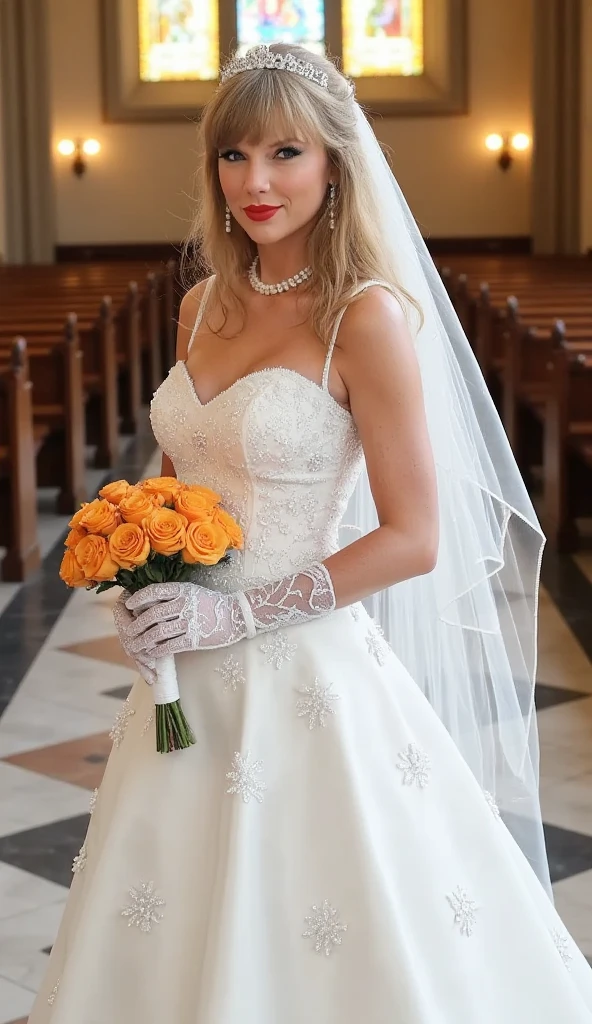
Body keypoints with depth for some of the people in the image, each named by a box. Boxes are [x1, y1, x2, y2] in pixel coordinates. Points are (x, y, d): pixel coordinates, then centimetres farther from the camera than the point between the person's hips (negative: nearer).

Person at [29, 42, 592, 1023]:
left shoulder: (368, 316, -13)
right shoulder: (204, 306, 7)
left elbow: (414, 538, -14)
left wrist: (238, 613, -17)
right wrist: (138, 582, 0)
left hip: (307, 676, -6)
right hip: (194, 681, 6)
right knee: (177, 938, 17)